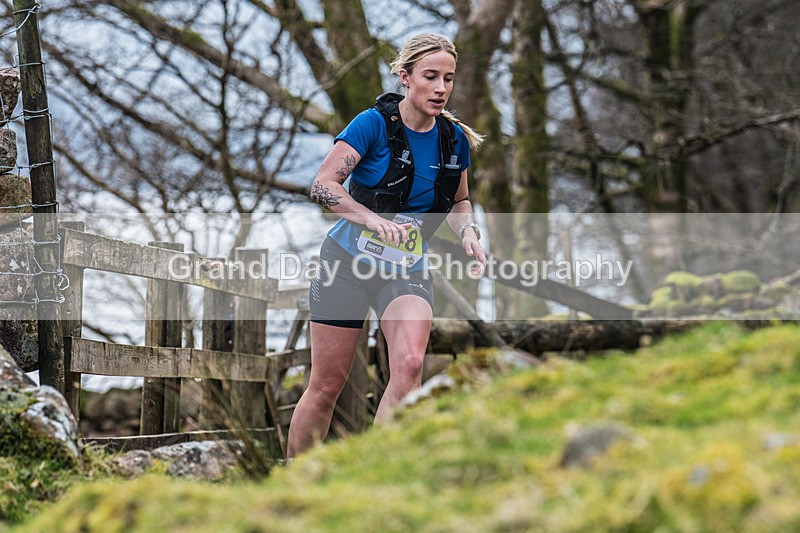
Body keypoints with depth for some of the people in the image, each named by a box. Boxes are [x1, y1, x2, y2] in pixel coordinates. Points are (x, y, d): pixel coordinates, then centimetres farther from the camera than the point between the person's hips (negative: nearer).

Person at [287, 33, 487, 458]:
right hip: (348, 262, -3)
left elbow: (458, 202, 18)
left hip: (408, 271, 3)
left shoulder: (455, 138, 2)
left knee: (409, 364, -25)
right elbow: (322, 185, -18)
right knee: (326, 386, 0)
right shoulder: (375, 123, -13)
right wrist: (374, 219, -32)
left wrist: (467, 231, -4)